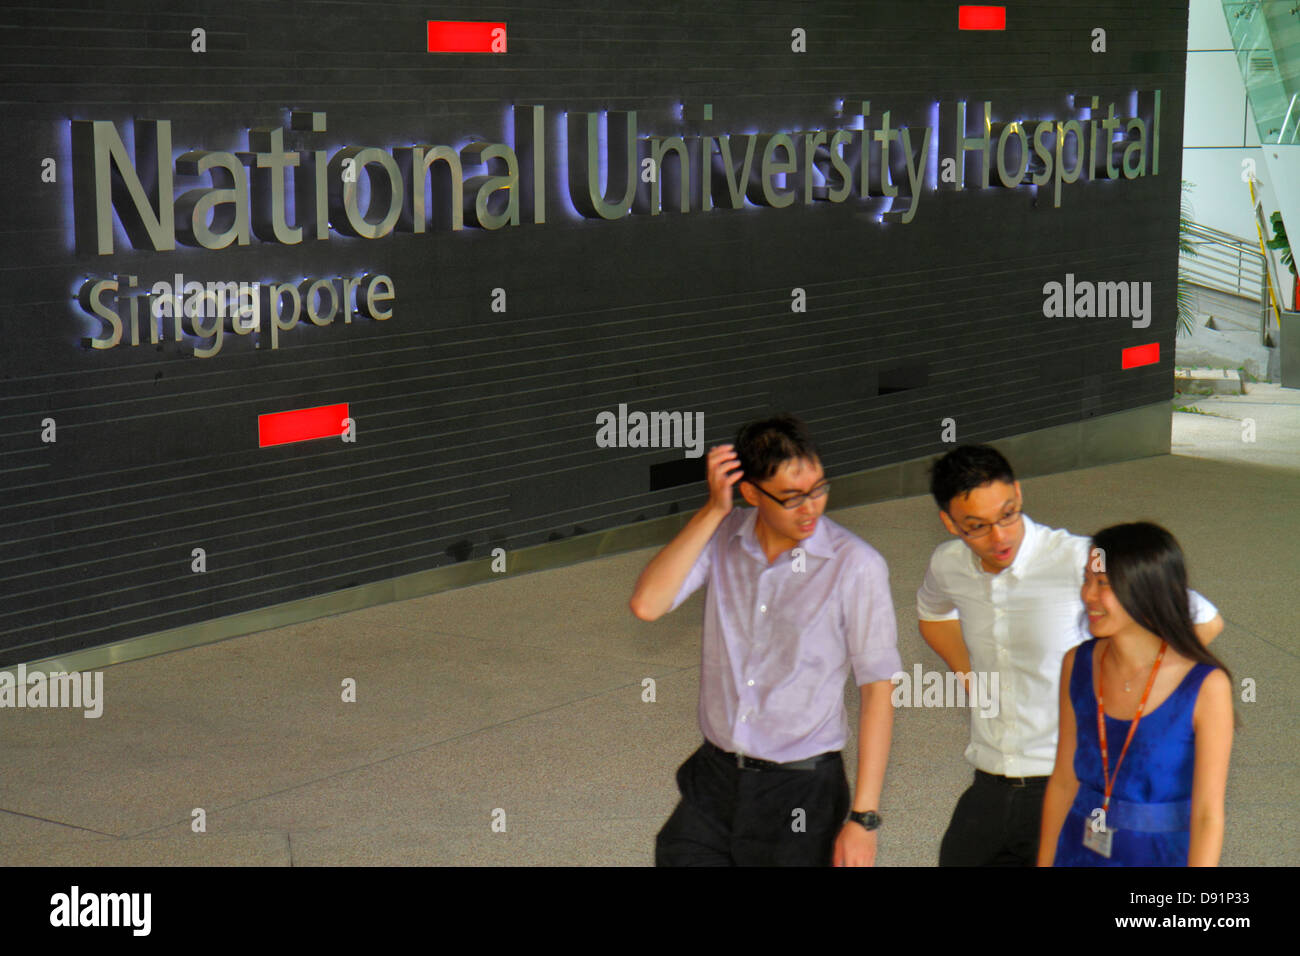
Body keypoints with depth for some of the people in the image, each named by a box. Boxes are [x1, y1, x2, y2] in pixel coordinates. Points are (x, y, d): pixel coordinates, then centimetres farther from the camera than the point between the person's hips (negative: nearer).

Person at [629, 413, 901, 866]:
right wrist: (713, 510, -15)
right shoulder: (723, 537, 0)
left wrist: (863, 818, -13)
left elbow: (878, 691, -10)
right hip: (714, 779, 4)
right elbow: (646, 604, -13)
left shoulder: (855, 565, -13)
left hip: (800, 792, -3)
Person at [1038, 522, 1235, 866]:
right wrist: (1044, 865, 11)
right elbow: (1063, 781, 6)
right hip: (1081, 857, 4)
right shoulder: (1079, 665, -4)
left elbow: (1208, 814, -18)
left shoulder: (1206, 685, -19)